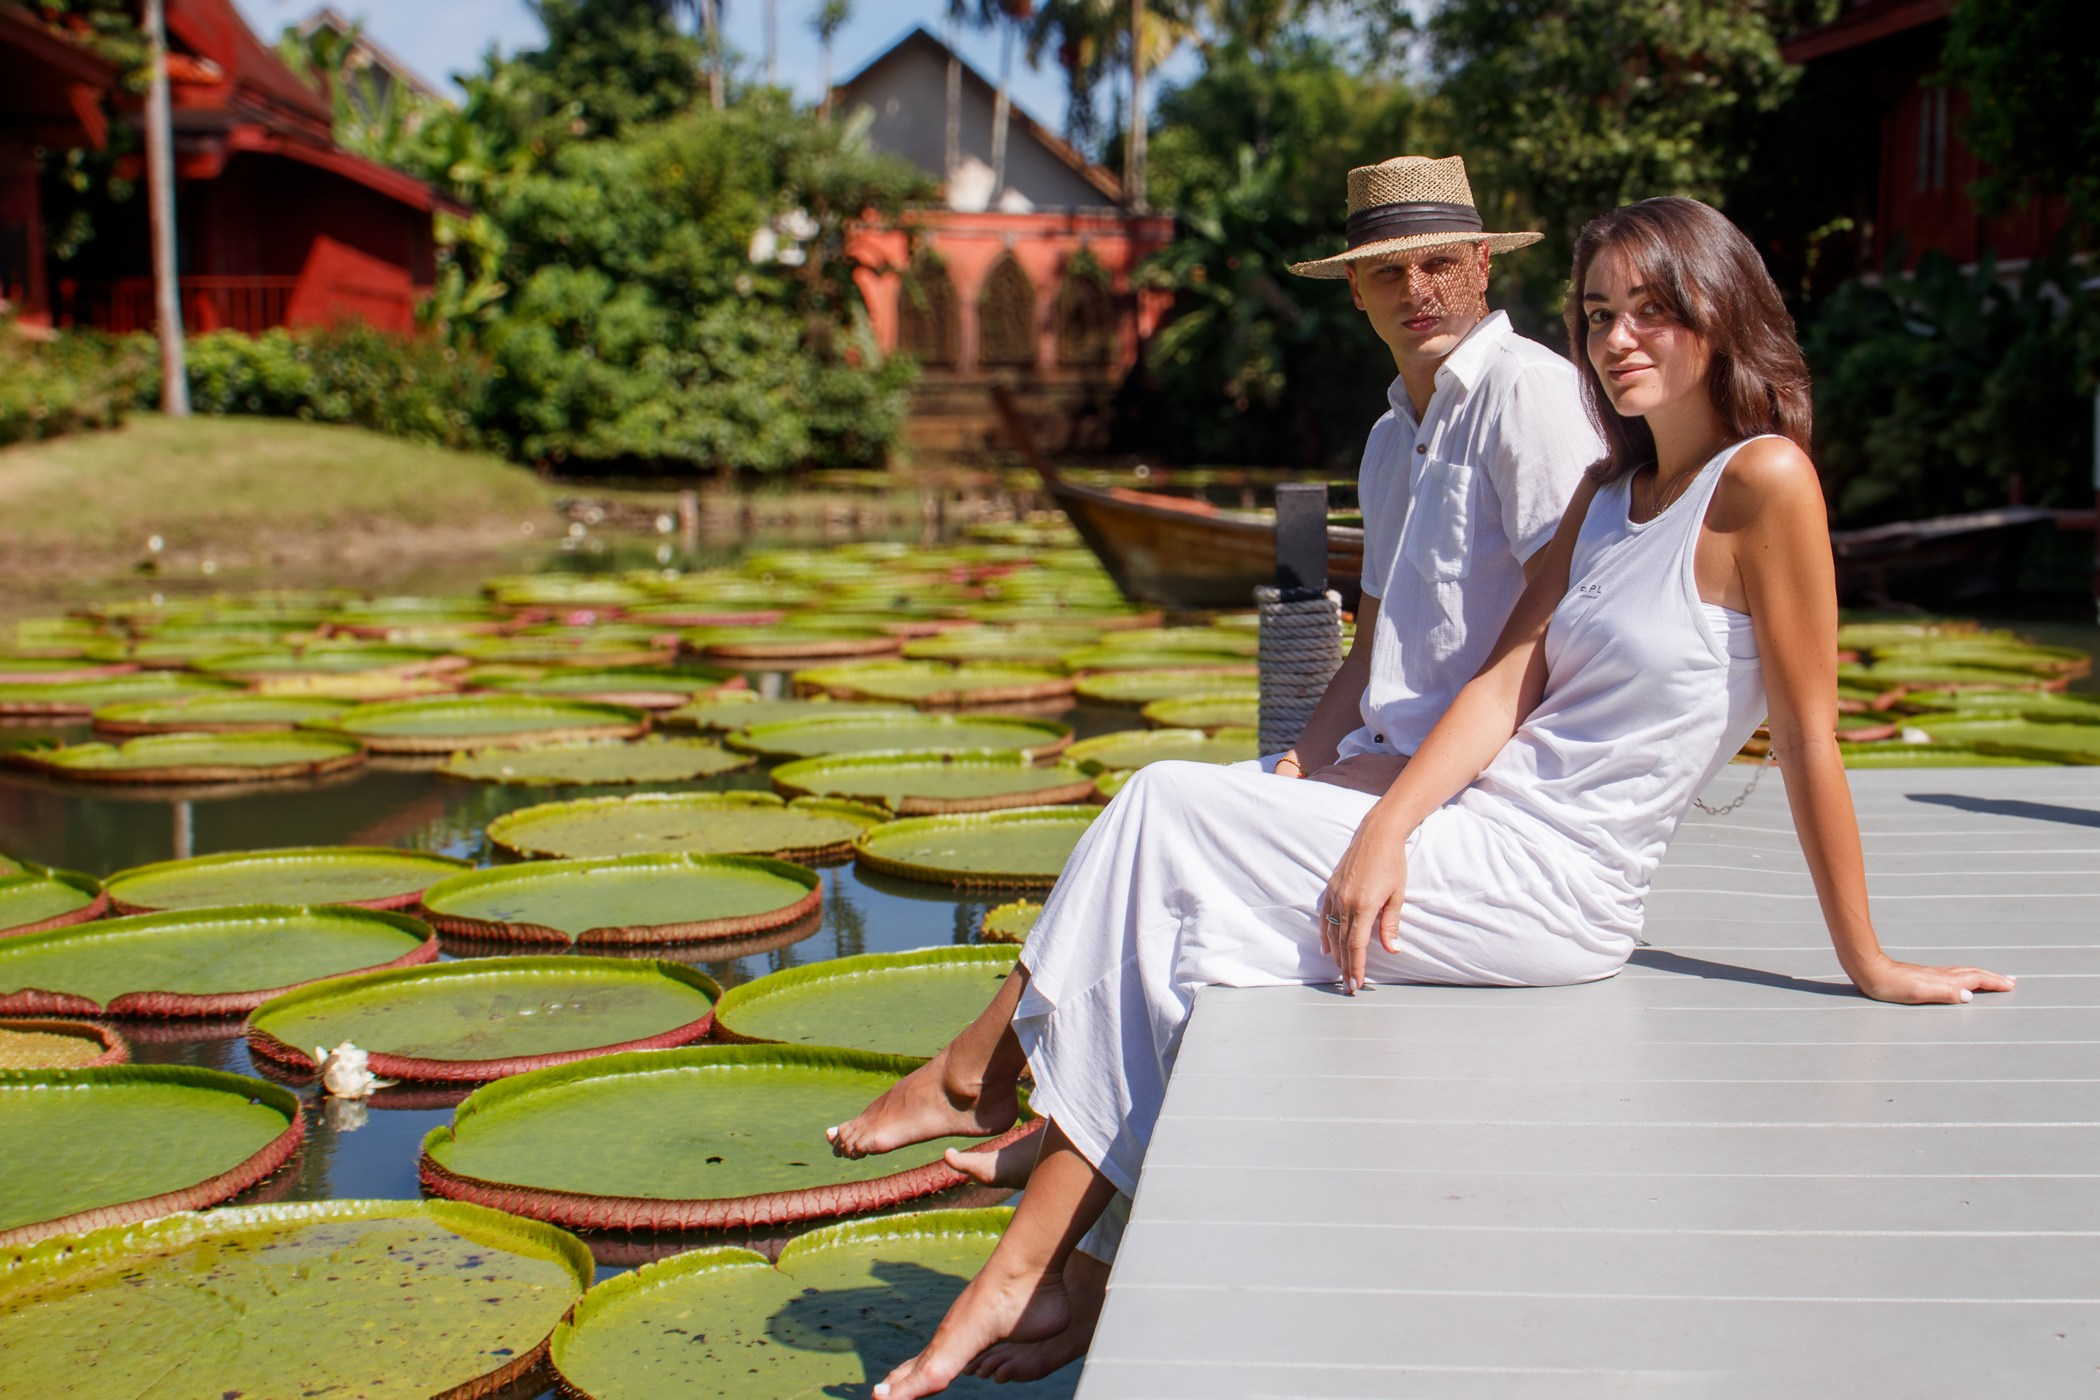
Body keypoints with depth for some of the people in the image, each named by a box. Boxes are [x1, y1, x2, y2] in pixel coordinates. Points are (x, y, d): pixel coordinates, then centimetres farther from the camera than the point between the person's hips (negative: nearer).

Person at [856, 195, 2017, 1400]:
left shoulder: (1765, 478, -9)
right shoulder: (1607, 491, 15)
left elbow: (1810, 738, -9)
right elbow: (1507, 681, 4)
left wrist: (1868, 964, -3)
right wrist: (1382, 832, -10)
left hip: (1551, 892, -8)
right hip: (1476, 836, 8)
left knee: (1165, 817, -10)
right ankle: (1035, 1271, -2)